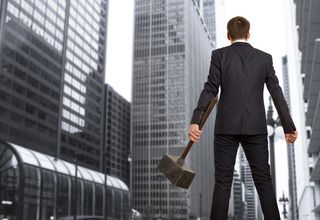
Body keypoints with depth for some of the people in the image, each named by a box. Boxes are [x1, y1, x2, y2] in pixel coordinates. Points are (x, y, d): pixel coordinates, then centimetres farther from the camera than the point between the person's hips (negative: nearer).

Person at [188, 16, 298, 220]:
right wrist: (289, 127, 8)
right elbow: (277, 93, 4)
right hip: (256, 127, 2)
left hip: (226, 126, -1)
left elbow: (210, 90, -9)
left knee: (223, 181, 4)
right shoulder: (264, 57, 6)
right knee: (264, 180, 10)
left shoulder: (219, 55, 0)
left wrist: (195, 121, -12)